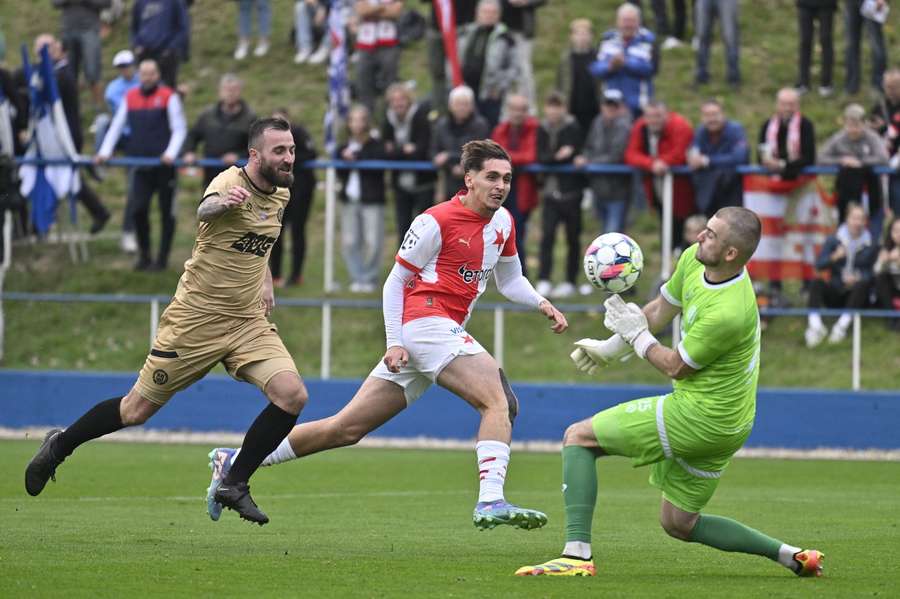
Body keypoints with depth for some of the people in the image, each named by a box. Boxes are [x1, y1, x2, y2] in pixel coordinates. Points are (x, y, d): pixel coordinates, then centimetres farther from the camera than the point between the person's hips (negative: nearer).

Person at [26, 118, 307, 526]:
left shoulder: (280, 195, 5)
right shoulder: (231, 182, -18)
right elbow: (204, 210, -44)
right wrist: (222, 202, -66)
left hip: (248, 322, 6)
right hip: (196, 319, -6)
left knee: (292, 395, -16)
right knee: (137, 410, 4)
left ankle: (234, 485, -3)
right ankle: (59, 446, 30)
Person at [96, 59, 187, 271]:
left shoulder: (168, 96, -2)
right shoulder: (130, 98, 9)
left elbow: (180, 129, -4)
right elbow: (116, 126, 12)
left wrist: (170, 153, -19)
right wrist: (105, 152, 1)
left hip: (164, 165, -3)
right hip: (140, 164, 3)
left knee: (167, 212, 5)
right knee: (139, 209, -8)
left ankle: (162, 258, 14)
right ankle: (144, 255, 7)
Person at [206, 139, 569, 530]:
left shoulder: (503, 222, 14)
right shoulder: (437, 220, -9)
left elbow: (510, 280, 27)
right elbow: (395, 281, -4)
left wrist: (541, 304, 8)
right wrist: (395, 343, -11)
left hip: (445, 333, 8)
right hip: (426, 322, -8)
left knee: (346, 429, 6)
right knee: (499, 401, -22)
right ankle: (491, 501, -33)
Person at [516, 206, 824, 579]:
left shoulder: (727, 313, -28)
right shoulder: (693, 261, -2)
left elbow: (676, 367, -15)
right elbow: (661, 309, 17)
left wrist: (636, 335, -1)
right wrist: (613, 347, 22)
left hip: (698, 418, -10)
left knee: (578, 438, -3)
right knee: (679, 525, 21)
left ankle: (577, 554, -12)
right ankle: (792, 556, 17)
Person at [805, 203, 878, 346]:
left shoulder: (871, 244, 3)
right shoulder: (834, 240, 4)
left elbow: (871, 270, 0)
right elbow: (819, 264, -5)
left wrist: (857, 278, -20)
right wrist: (834, 257, -24)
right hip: (836, 291, 1)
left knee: (863, 284, -33)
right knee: (816, 283, -26)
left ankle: (843, 324, -44)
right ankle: (815, 324, -44)